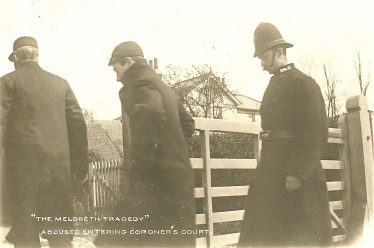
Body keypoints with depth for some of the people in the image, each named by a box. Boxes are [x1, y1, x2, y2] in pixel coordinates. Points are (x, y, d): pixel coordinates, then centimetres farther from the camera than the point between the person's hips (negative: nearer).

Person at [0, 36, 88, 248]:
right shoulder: (61, 83, 13)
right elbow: (77, 122, 11)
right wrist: (80, 163, 16)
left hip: (24, 162, -3)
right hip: (59, 162, 4)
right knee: (60, 231, 11)